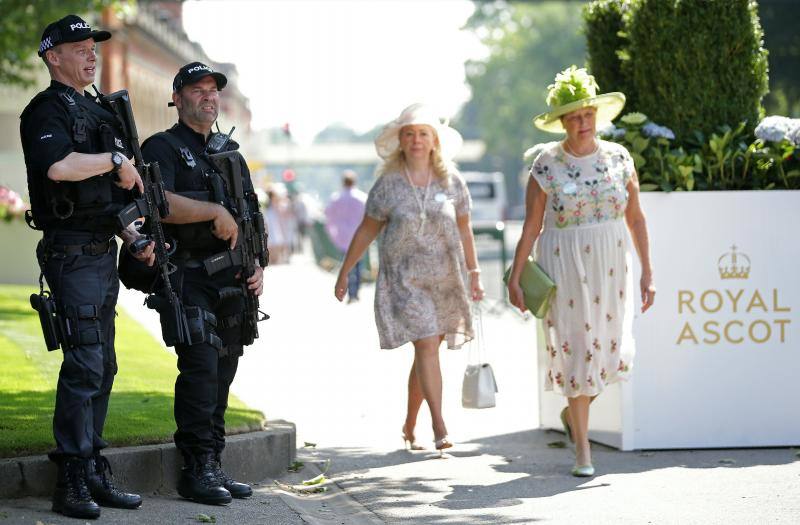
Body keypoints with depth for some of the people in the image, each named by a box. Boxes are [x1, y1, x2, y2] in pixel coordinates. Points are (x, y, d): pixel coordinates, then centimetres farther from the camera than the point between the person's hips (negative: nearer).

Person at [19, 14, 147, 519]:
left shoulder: (97, 111, 20)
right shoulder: (48, 109, -9)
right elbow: (58, 166, -30)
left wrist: (133, 237, 12)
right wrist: (116, 160, -17)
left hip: (103, 251, 9)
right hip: (73, 253, -9)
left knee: (102, 366, 11)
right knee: (84, 365, -12)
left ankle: (95, 473, 17)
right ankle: (72, 483, -9)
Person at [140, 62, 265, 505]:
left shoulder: (231, 153, 21)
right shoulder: (163, 148, -1)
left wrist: (257, 265, 9)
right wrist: (215, 212, -16)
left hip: (231, 281, 7)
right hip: (188, 276, -7)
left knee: (223, 371, 7)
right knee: (200, 367, -14)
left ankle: (213, 466, 12)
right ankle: (196, 470, -12)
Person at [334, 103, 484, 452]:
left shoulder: (451, 182, 4)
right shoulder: (388, 184, -2)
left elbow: (464, 231, 12)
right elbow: (366, 231, 5)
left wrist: (474, 273, 10)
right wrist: (344, 273, 7)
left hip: (445, 279, 3)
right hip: (404, 278, -3)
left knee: (426, 351, 8)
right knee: (426, 346, -16)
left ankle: (409, 426, 23)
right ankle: (439, 428, -19)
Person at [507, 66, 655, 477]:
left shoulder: (618, 158, 3)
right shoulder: (547, 163, -5)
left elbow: (636, 218, 7)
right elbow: (531, 226, -2)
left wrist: (647, 272, 4)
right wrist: (515, 277, -5)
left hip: (610, 266, 3)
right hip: (563, 268, -3)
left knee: (612, 349, -2)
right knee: (575, 349, -3)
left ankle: (572, 411, 31)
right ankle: (583, 452, 7)